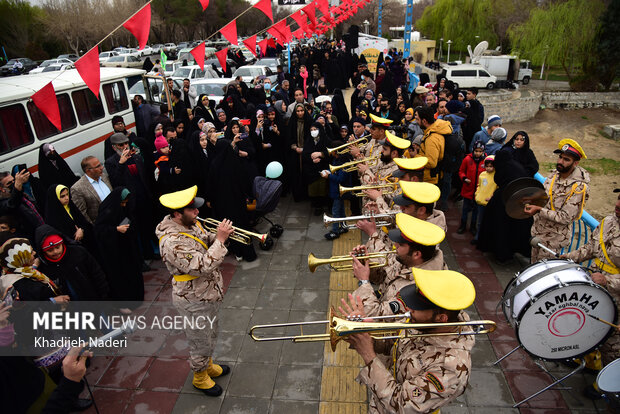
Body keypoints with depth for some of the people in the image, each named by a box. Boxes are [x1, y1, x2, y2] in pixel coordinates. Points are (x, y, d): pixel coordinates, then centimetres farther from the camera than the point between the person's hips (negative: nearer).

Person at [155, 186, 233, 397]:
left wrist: (218, 235, -10)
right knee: (200, 342, 15)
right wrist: (220, 240, -34)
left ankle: (208, 365, 53)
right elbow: (203, 267, -38)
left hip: (209, 294, 9)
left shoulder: (191, 224, -4)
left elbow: (205, 241, 12)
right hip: (194, 302, -9)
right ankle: (200, 377, 41)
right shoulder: (172, 242, -33)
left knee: (210, 335, 29)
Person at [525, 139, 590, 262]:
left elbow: (565, 218, -24)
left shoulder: (578, 187, -22)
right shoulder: (554, 174, -1)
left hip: (553, 238, -7)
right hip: (537, 231, 7)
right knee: (534, 266, 22)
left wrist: (539, 210, -29)